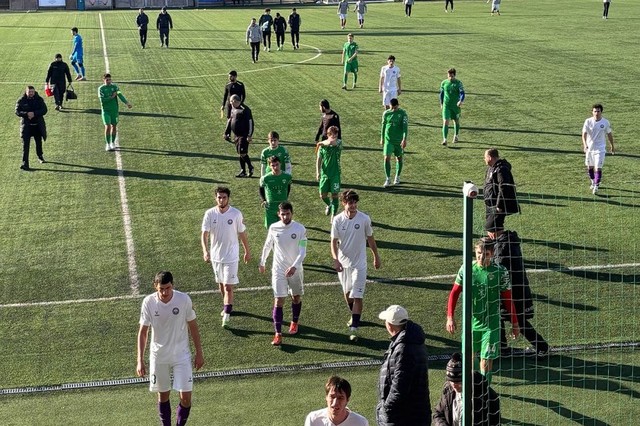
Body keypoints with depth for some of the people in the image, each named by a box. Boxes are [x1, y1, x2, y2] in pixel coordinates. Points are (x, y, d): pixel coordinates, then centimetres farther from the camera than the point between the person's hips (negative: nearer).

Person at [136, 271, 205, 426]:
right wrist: (140, 360, -10)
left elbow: (193, 326, -1)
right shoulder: (148, 302, -13)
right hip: (158, 356, 1)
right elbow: (143, 332, -6)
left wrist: (199, 353, 2)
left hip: (181, 355, 0)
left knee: (186, 397, -4)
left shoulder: (184, 299, -14)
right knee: (163, 395, 13)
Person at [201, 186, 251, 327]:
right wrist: (205, 251, -25)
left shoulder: (236, 214, -10)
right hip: (215, 256, 3)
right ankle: (227, 307, 38)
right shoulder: (209, 214, -7)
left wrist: (247, 251, 8)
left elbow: (242, 234, 1)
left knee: (228, 286, -9)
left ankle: (227, 315, -8)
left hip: (231, 256, -3)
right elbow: (204, 234, -9)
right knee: (221, 284, 18)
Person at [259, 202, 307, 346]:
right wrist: (262, 263, 19)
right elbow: (267, 246, 10)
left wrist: (294, 266, -29)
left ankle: (294, 322, 42)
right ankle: (278, 334, -8)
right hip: (278, 270, 0)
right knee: (278, 301, -8)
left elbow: (302, 251, -16)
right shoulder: (273, 228, -6)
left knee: (296, 297, 17)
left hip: (295, 270, 0)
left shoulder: (300, 229, -12)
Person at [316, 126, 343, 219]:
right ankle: (329, 205, 40)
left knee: (334, 195, -2)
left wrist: (321, 143, -12)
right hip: (324, 173, 2)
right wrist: (318, 172, -5)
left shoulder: (339, 143, -8)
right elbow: (319, 159, 2)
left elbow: (331, 142, -30)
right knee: (323, 195, 7)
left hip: (335, 174, -2)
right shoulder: (322, 145, -2)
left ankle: (334, 215, 10)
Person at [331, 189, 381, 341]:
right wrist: (335, 259, -19)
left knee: (357, 296, -9)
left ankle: (354, 328, -7)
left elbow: (370, 238, 3)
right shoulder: (337, 220, -8)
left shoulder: (364, 219, -11)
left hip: (359, 263, -2)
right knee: (347, 293, 19)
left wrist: (376, 257, 12)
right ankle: (354, 315, 45)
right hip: (343, 263, 2)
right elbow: (334, 242, -5)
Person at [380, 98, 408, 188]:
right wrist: (382, 138, 16)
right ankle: (388, 179, 0)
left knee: (399, 158, 10)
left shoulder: (402, 113, -8)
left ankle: (397, 177, 28)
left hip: (399, 140, -1)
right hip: (388, 140, 1)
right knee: (387, 158, -8)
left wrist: (404, 139, -22)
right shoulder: (386, 113, 0)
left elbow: (405, 126, -13)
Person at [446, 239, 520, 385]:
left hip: (490, 324, -2)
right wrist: (450, 317, -3)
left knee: (486, 360, -2)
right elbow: (454, 293, 4)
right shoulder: (466, 269, -5)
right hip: (470, 322, 3)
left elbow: (507, 299, -1)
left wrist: (514, 323, 4)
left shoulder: (500, 272, -10)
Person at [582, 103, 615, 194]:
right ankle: (593, 182, 35)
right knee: (589, 167, 14)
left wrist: (612, 146, 16)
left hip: (600, 148, -2)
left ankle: (596, 186, -4)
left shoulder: (605, 122, -6)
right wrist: (584, 144, -30)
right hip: (589, 148, 2)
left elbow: (609, 134, 8)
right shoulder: (588, 121, -8)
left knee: (598, 168, -10)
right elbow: (584, 134, -13)